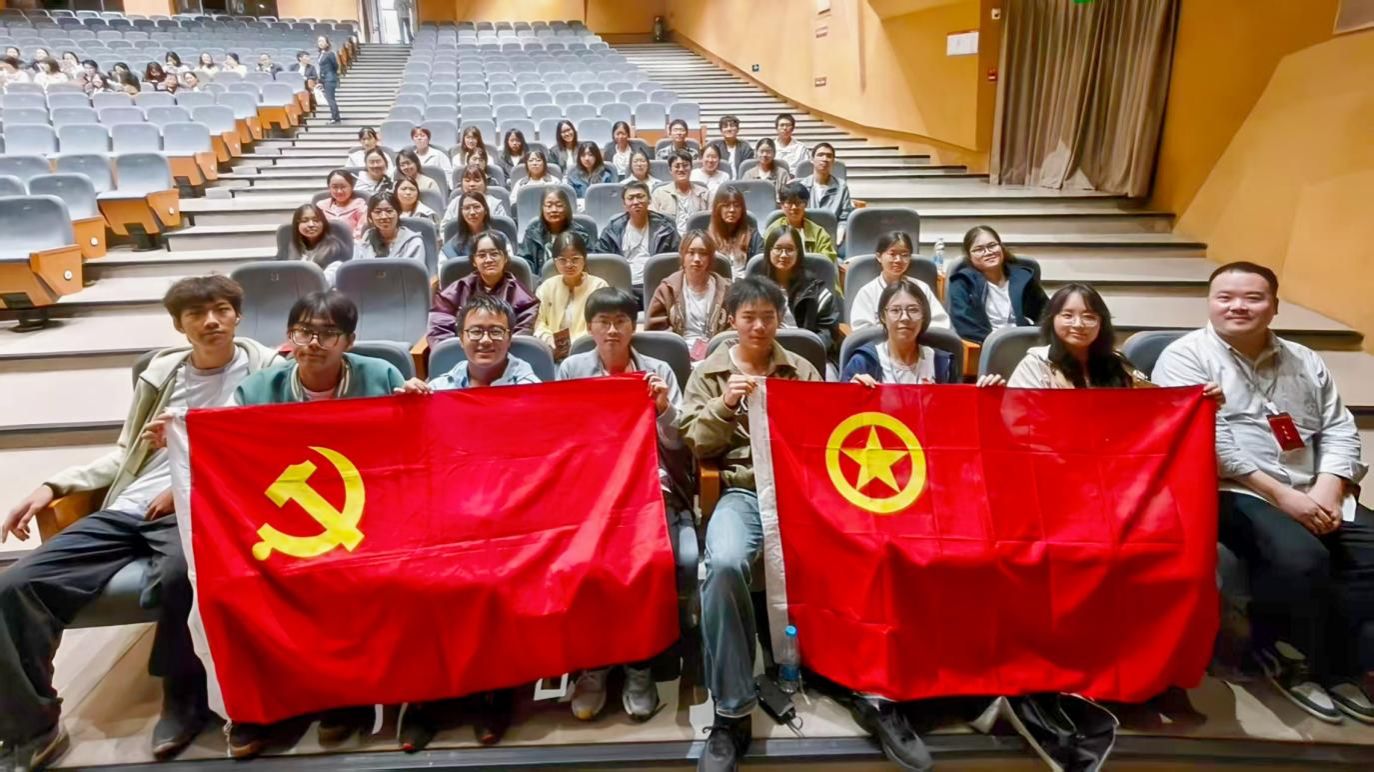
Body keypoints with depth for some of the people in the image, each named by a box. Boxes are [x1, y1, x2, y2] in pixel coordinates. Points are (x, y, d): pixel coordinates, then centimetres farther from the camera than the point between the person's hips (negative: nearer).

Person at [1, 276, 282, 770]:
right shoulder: (163, 370, 18)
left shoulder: (263, 368, 3)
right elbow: (126, 454, 24)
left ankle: (184, 697, -9)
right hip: (128, 510, 6)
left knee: (179, 577, -37)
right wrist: (55, 486, 11)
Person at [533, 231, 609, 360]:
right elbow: (537, 322, 7)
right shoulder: (547, 286, 12)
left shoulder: (598, 286, 2)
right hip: (553, 352, 2)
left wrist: (573, 345, -16)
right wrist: (552, 344, -12)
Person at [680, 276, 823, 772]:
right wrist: (724, 405, -8)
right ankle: (732, 712, -21)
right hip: (741, 490, -1)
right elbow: (694, 444, 6)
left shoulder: (802, 370, 18)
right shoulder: (708, 372, 15)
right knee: (724, 565, -34)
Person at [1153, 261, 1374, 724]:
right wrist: (1281, 495, -16)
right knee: (1300, 559, -29)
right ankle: (1287, 658, -2)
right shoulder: (1186, 356, -3)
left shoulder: (1304, 361, 18)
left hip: (1314, 493, 7)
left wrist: (1328, 489, -6)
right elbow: (1209, 441, -13)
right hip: (1235, 491, -6)